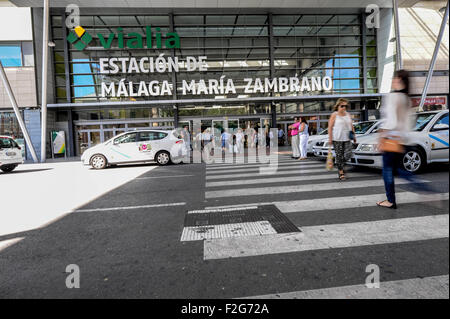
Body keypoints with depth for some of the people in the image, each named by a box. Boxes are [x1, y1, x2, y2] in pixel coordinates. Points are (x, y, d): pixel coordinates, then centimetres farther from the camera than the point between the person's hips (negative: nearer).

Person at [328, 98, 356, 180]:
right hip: (337, 139, -4)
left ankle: (340, 166, 24)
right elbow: (330, 127, -5)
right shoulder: (334, 115, -1)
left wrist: (354, 135, 12)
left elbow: (351, 126, 20)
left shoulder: (348, 114, 14)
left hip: (347, 138, 5)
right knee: (339, 156, -1)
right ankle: (341, 172, 10)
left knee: (348, 155, -4)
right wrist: (330, 138, -11)